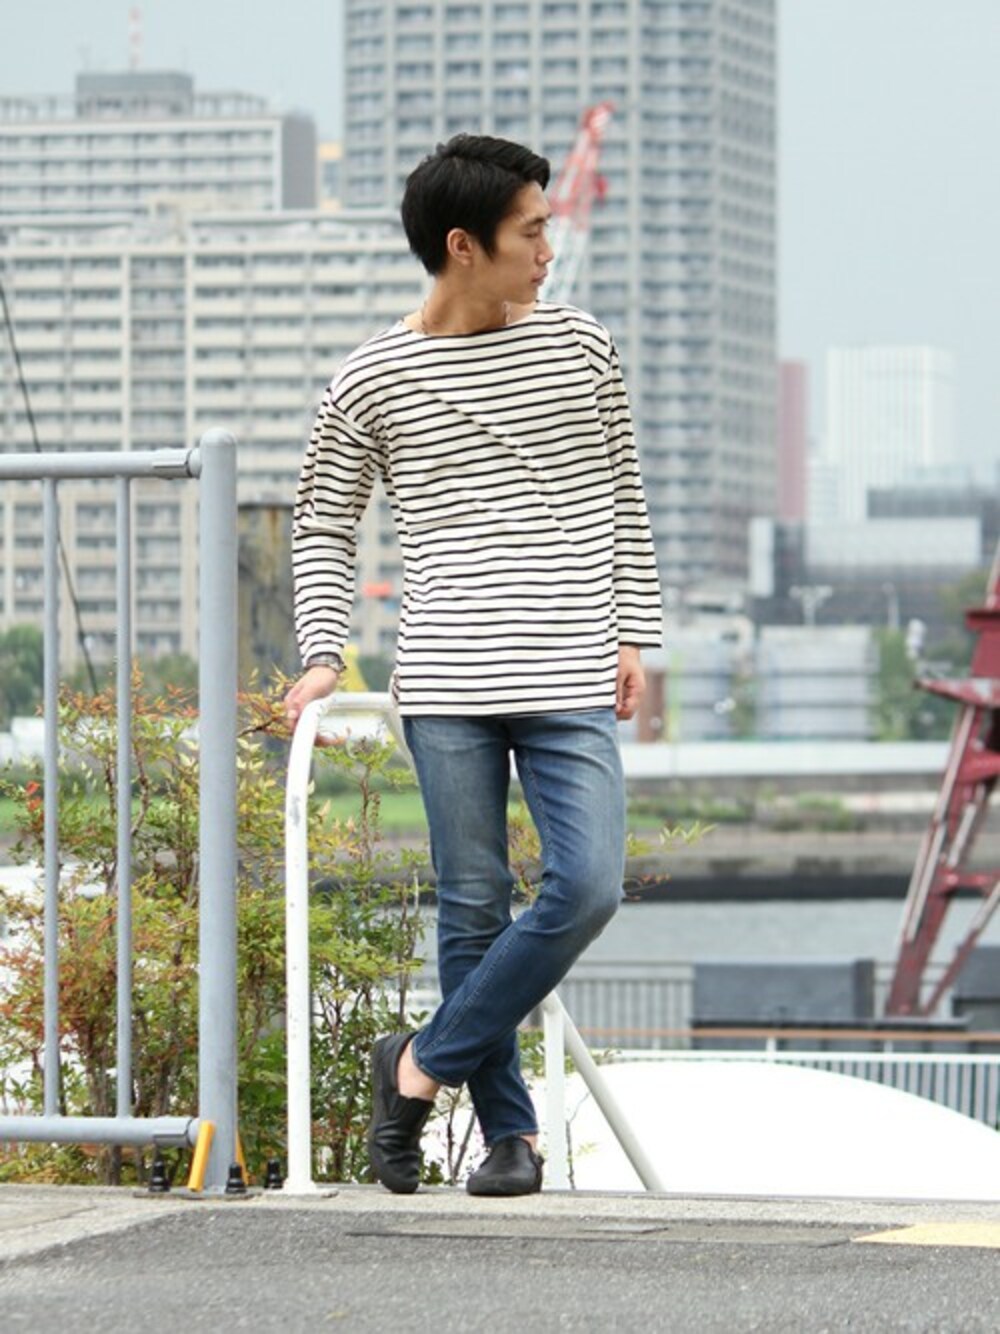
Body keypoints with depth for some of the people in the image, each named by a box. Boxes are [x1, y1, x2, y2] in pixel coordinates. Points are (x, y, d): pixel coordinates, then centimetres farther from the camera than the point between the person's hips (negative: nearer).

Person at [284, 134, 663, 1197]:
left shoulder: (579, 347, 7)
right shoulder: (371, 382, 1)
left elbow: (621, 498, 16)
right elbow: (323, 526, 11)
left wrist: (631, 633, 12)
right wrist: (322, 652, -1)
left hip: (570, 681, 1)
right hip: (446, 684, -1)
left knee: (587, 887, -12)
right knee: (473, 906, 1)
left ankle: (426, 1061, 4)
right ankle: (510, 1129, 12)